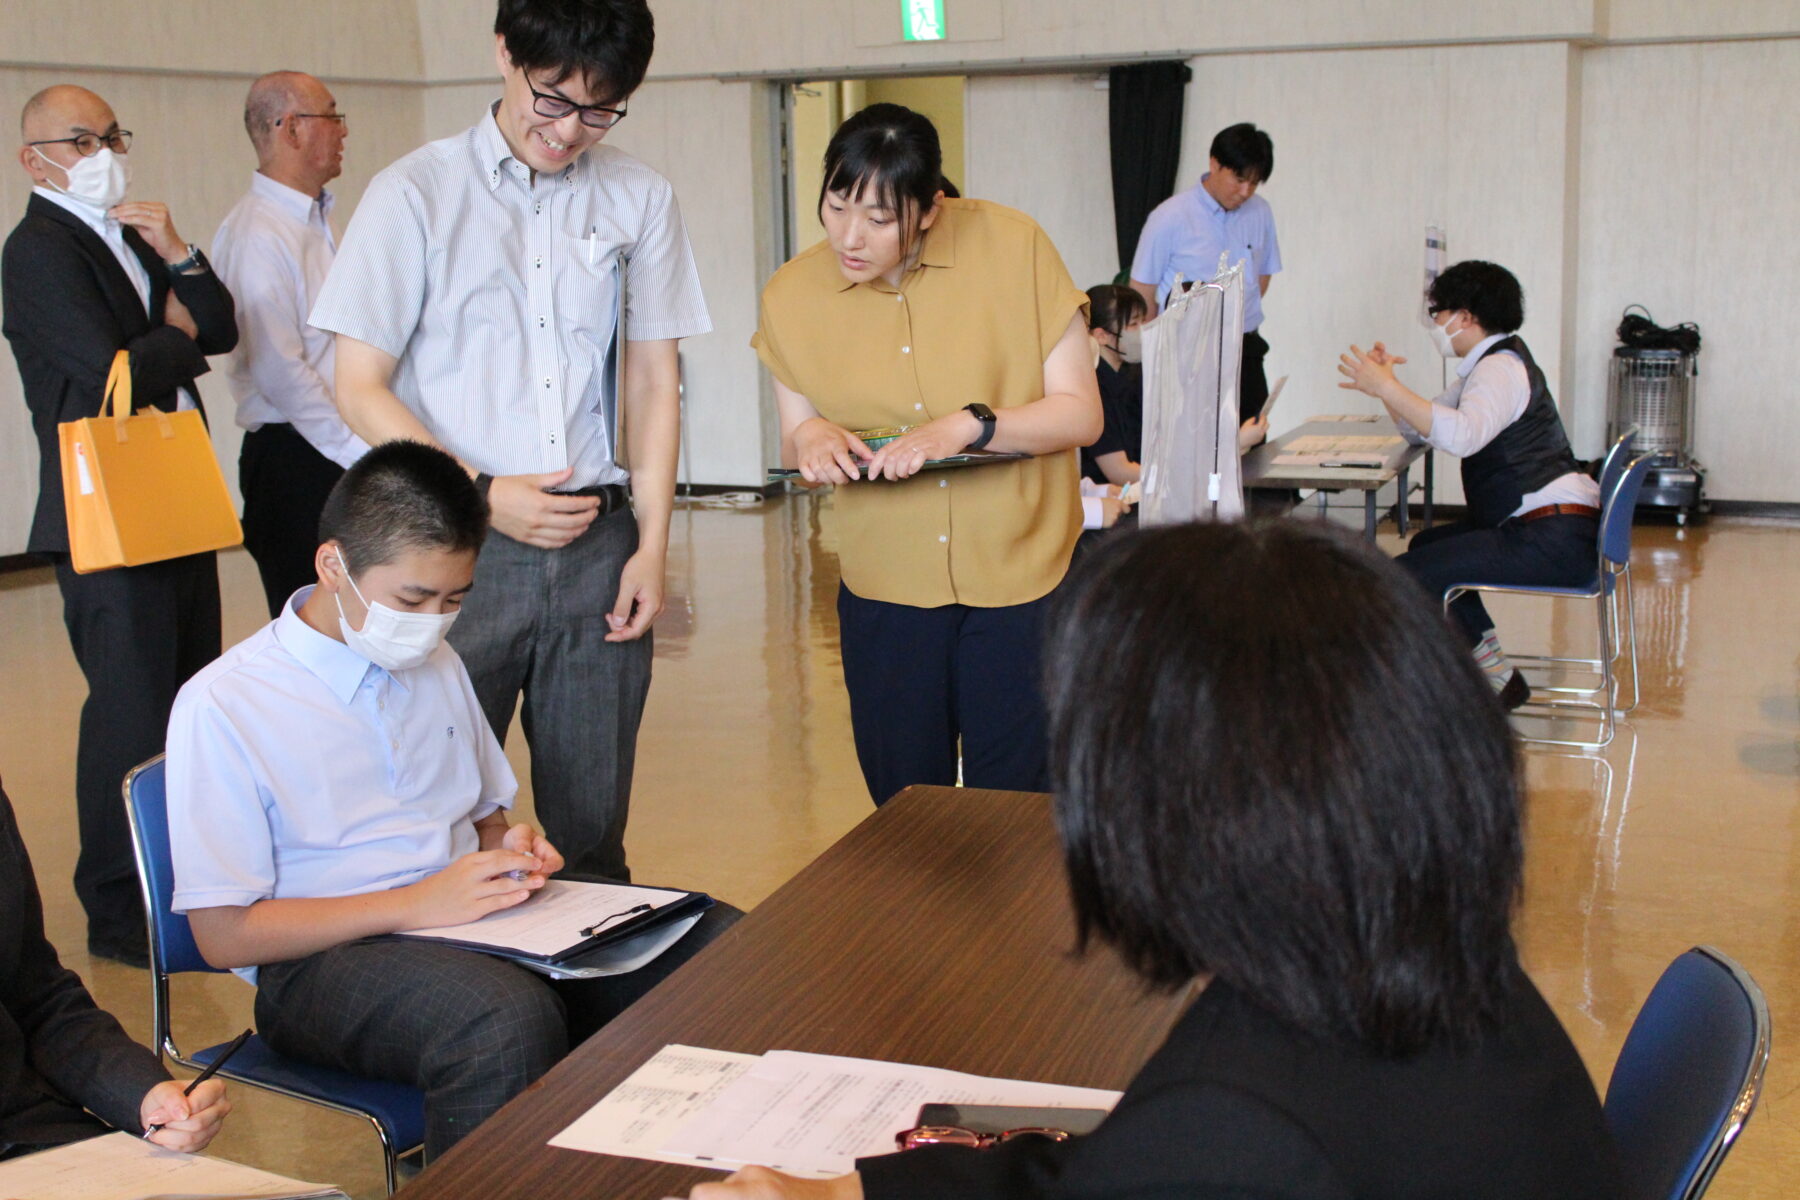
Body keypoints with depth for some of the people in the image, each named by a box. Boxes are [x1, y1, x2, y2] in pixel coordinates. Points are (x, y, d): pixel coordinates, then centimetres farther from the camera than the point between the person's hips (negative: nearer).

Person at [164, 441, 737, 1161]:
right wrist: (418, 903, -18)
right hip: (325, 962, -6)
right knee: (511, 1019, -39)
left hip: (479, 925, 7)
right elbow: (224, 935, -9)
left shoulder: (439, 666, 16)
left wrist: (508, 847, 2)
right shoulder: (223, 706, -6)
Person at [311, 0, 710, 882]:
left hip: (597, 543, 2)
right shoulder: (416, 194, 0)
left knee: (593, 828, 8)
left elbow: (654, 379, 12)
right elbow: (360, 389, -1)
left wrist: (652, 544, 4)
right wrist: (484, 494, -12)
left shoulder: (640, 200, 9)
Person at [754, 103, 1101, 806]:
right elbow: (793, 449, 9)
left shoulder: (1014, 248, -10)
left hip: (1024, 571, -2)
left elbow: (1081, 412, -7)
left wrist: (969, 425, -22)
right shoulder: (793, 297, -2)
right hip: (886, 590, 2)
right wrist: (807, 438, -14)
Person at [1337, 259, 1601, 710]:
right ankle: (1489, 662, 23)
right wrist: (1387, 385, 8)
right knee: (1426, 546, 28)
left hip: (1553, 538, -11)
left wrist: (1386, 387, -33)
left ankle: (1495, 676, -6)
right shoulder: (1490, 365, 22)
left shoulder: (1499, 368, -12)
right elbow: (1422, 428, 25)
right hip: (1548, 530, 11)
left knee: (1406, 577, -17)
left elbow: (1463, 435, -33)